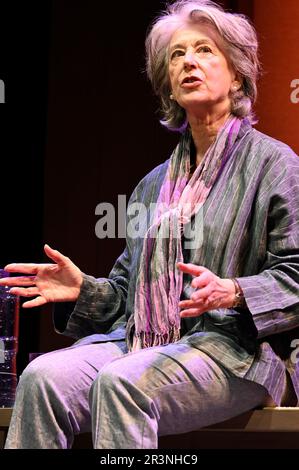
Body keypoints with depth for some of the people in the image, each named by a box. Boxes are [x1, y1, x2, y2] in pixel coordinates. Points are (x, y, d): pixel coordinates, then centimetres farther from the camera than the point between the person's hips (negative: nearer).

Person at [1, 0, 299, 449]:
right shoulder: (155, 184, 25)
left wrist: (234, 292, -22)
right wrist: (83, 289, 5)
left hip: (234, 347, -5)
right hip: (142, 342, 6)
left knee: (121, 381, -35)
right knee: (43, 376, -24)